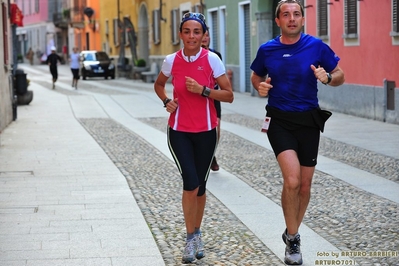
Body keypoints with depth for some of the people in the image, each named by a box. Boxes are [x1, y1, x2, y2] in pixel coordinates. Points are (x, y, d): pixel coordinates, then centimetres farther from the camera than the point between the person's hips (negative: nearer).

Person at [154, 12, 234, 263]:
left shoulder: (211, 59, -8)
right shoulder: (172, 60, -3)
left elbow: (229, 95, -6)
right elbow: (158, 85, 17)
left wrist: (202, 90, -18)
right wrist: (167, 101, -2)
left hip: (205, 131, 0)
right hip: (179, 131, 0)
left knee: (200, 186, 11)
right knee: (191, 183, -14)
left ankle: (197, 234, 31)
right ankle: (190, 239, 1)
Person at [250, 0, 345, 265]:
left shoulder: (316, 46, -5)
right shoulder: (267, 50, -2)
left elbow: (340, 76, 3)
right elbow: (256, 76, 15)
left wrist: (328, 77, -19)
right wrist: (260, 86, -8)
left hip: (309, 121, 1)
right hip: (280, 121, -1)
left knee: (305, 185, 9)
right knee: (292, 180, -19)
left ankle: (292, 232, 34)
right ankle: (293, 240, -1)